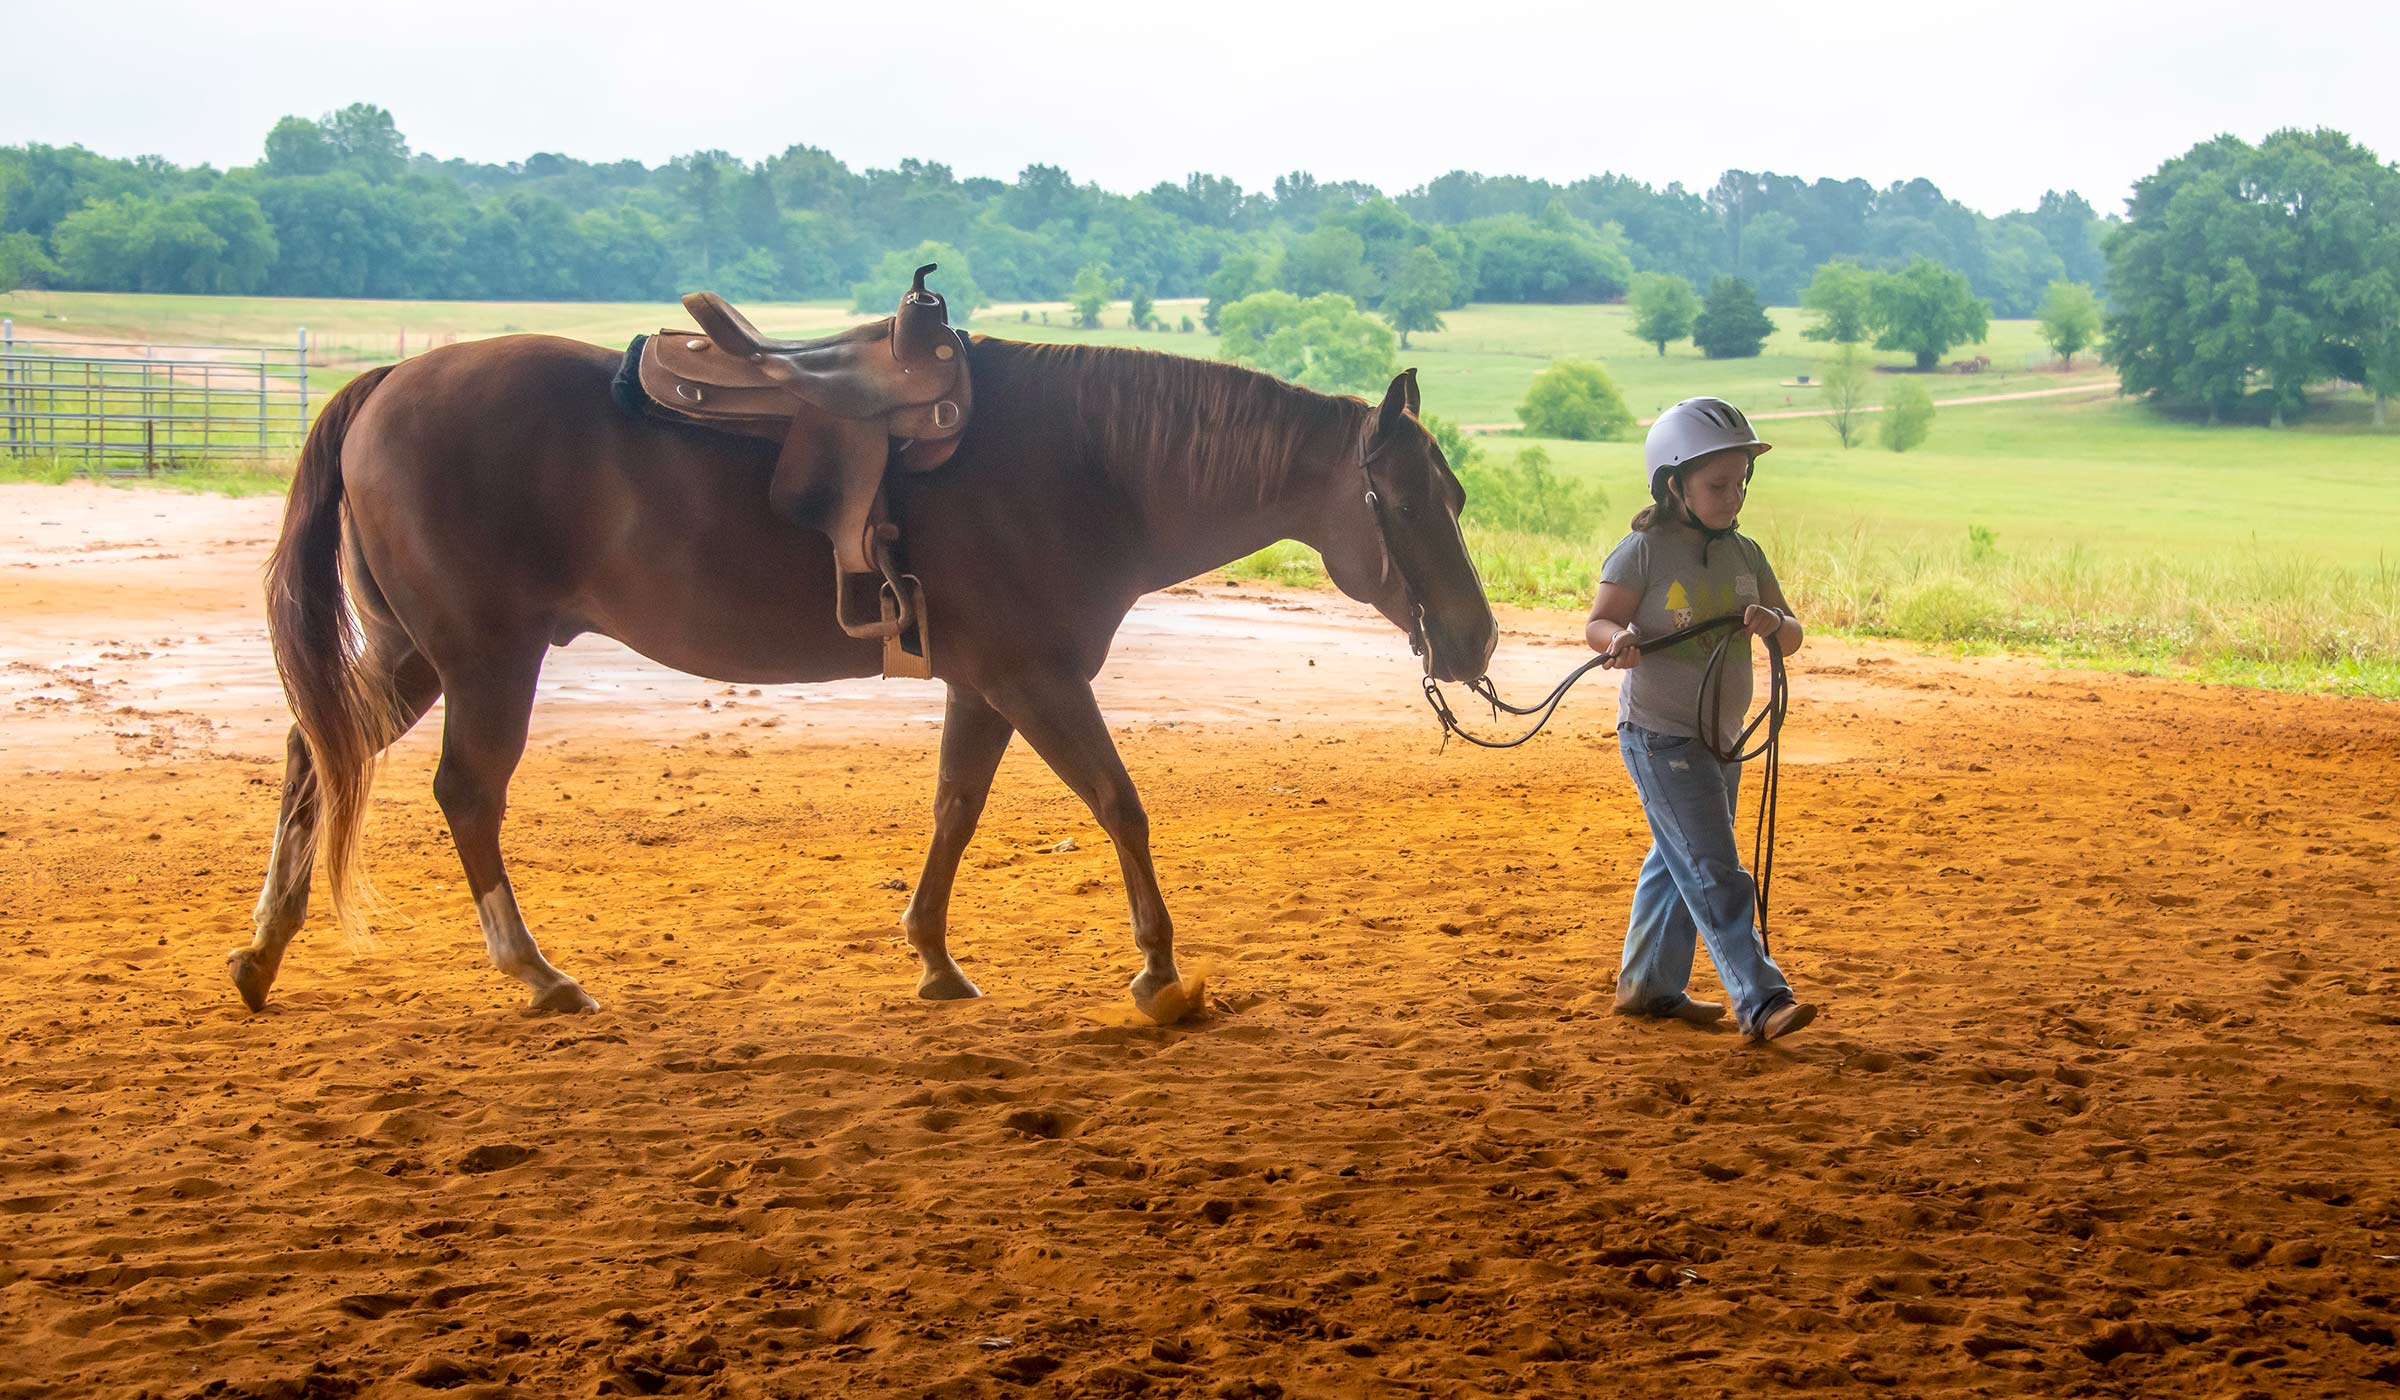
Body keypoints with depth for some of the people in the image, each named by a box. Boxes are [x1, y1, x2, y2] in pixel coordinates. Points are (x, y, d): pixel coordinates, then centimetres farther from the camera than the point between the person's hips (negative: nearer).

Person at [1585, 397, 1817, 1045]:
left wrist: (1773, 622, -18)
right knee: (1713, 871, -11)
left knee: (1679, 863, 18)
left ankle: (1647, 985, 32)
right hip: (1658, 735, -7)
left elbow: (1792, 637, 5)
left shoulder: (1745, 553, 6)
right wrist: (1619, 637, -32)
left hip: (1720, 738, 8)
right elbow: (1599, 622, -9)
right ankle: (1762, 1002, -13)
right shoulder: (1643, 550, -12)